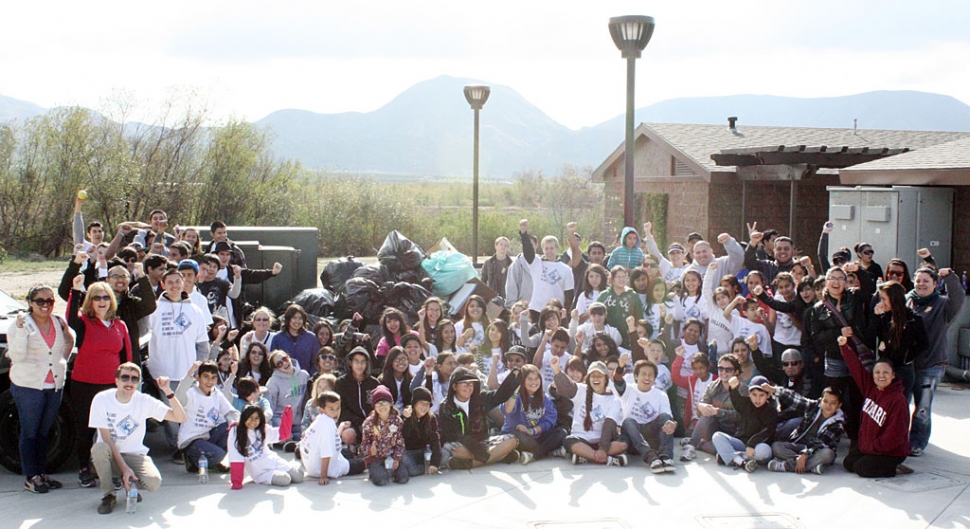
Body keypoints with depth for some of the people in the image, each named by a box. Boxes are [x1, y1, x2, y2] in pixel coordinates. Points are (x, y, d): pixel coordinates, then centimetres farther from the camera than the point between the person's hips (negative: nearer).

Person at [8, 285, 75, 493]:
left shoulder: (59, 323, 8)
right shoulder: (22, 324, -6)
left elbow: (67, 345, 22)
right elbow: (17, 356, -15)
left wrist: (63, 362, 3)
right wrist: (20, 330, -24)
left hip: (55, 386, 5)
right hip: (28, 386, -5)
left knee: (44, 432, 13)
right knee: (29, 432, 2)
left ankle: (41, 473, 21)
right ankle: (30, 477, 8)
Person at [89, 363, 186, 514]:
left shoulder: (144, 401, -7)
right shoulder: (102, 399, -12)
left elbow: (180, 418, -12)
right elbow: (106, 438, -15)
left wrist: (168, 392, -26)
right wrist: (124, 468, -23)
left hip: (135, 455, 1)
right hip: (111, 454, -1)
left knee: (154, 482, -28)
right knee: (99, 448, -36)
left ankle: (130, 482, 9)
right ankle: (108, 495, -13)